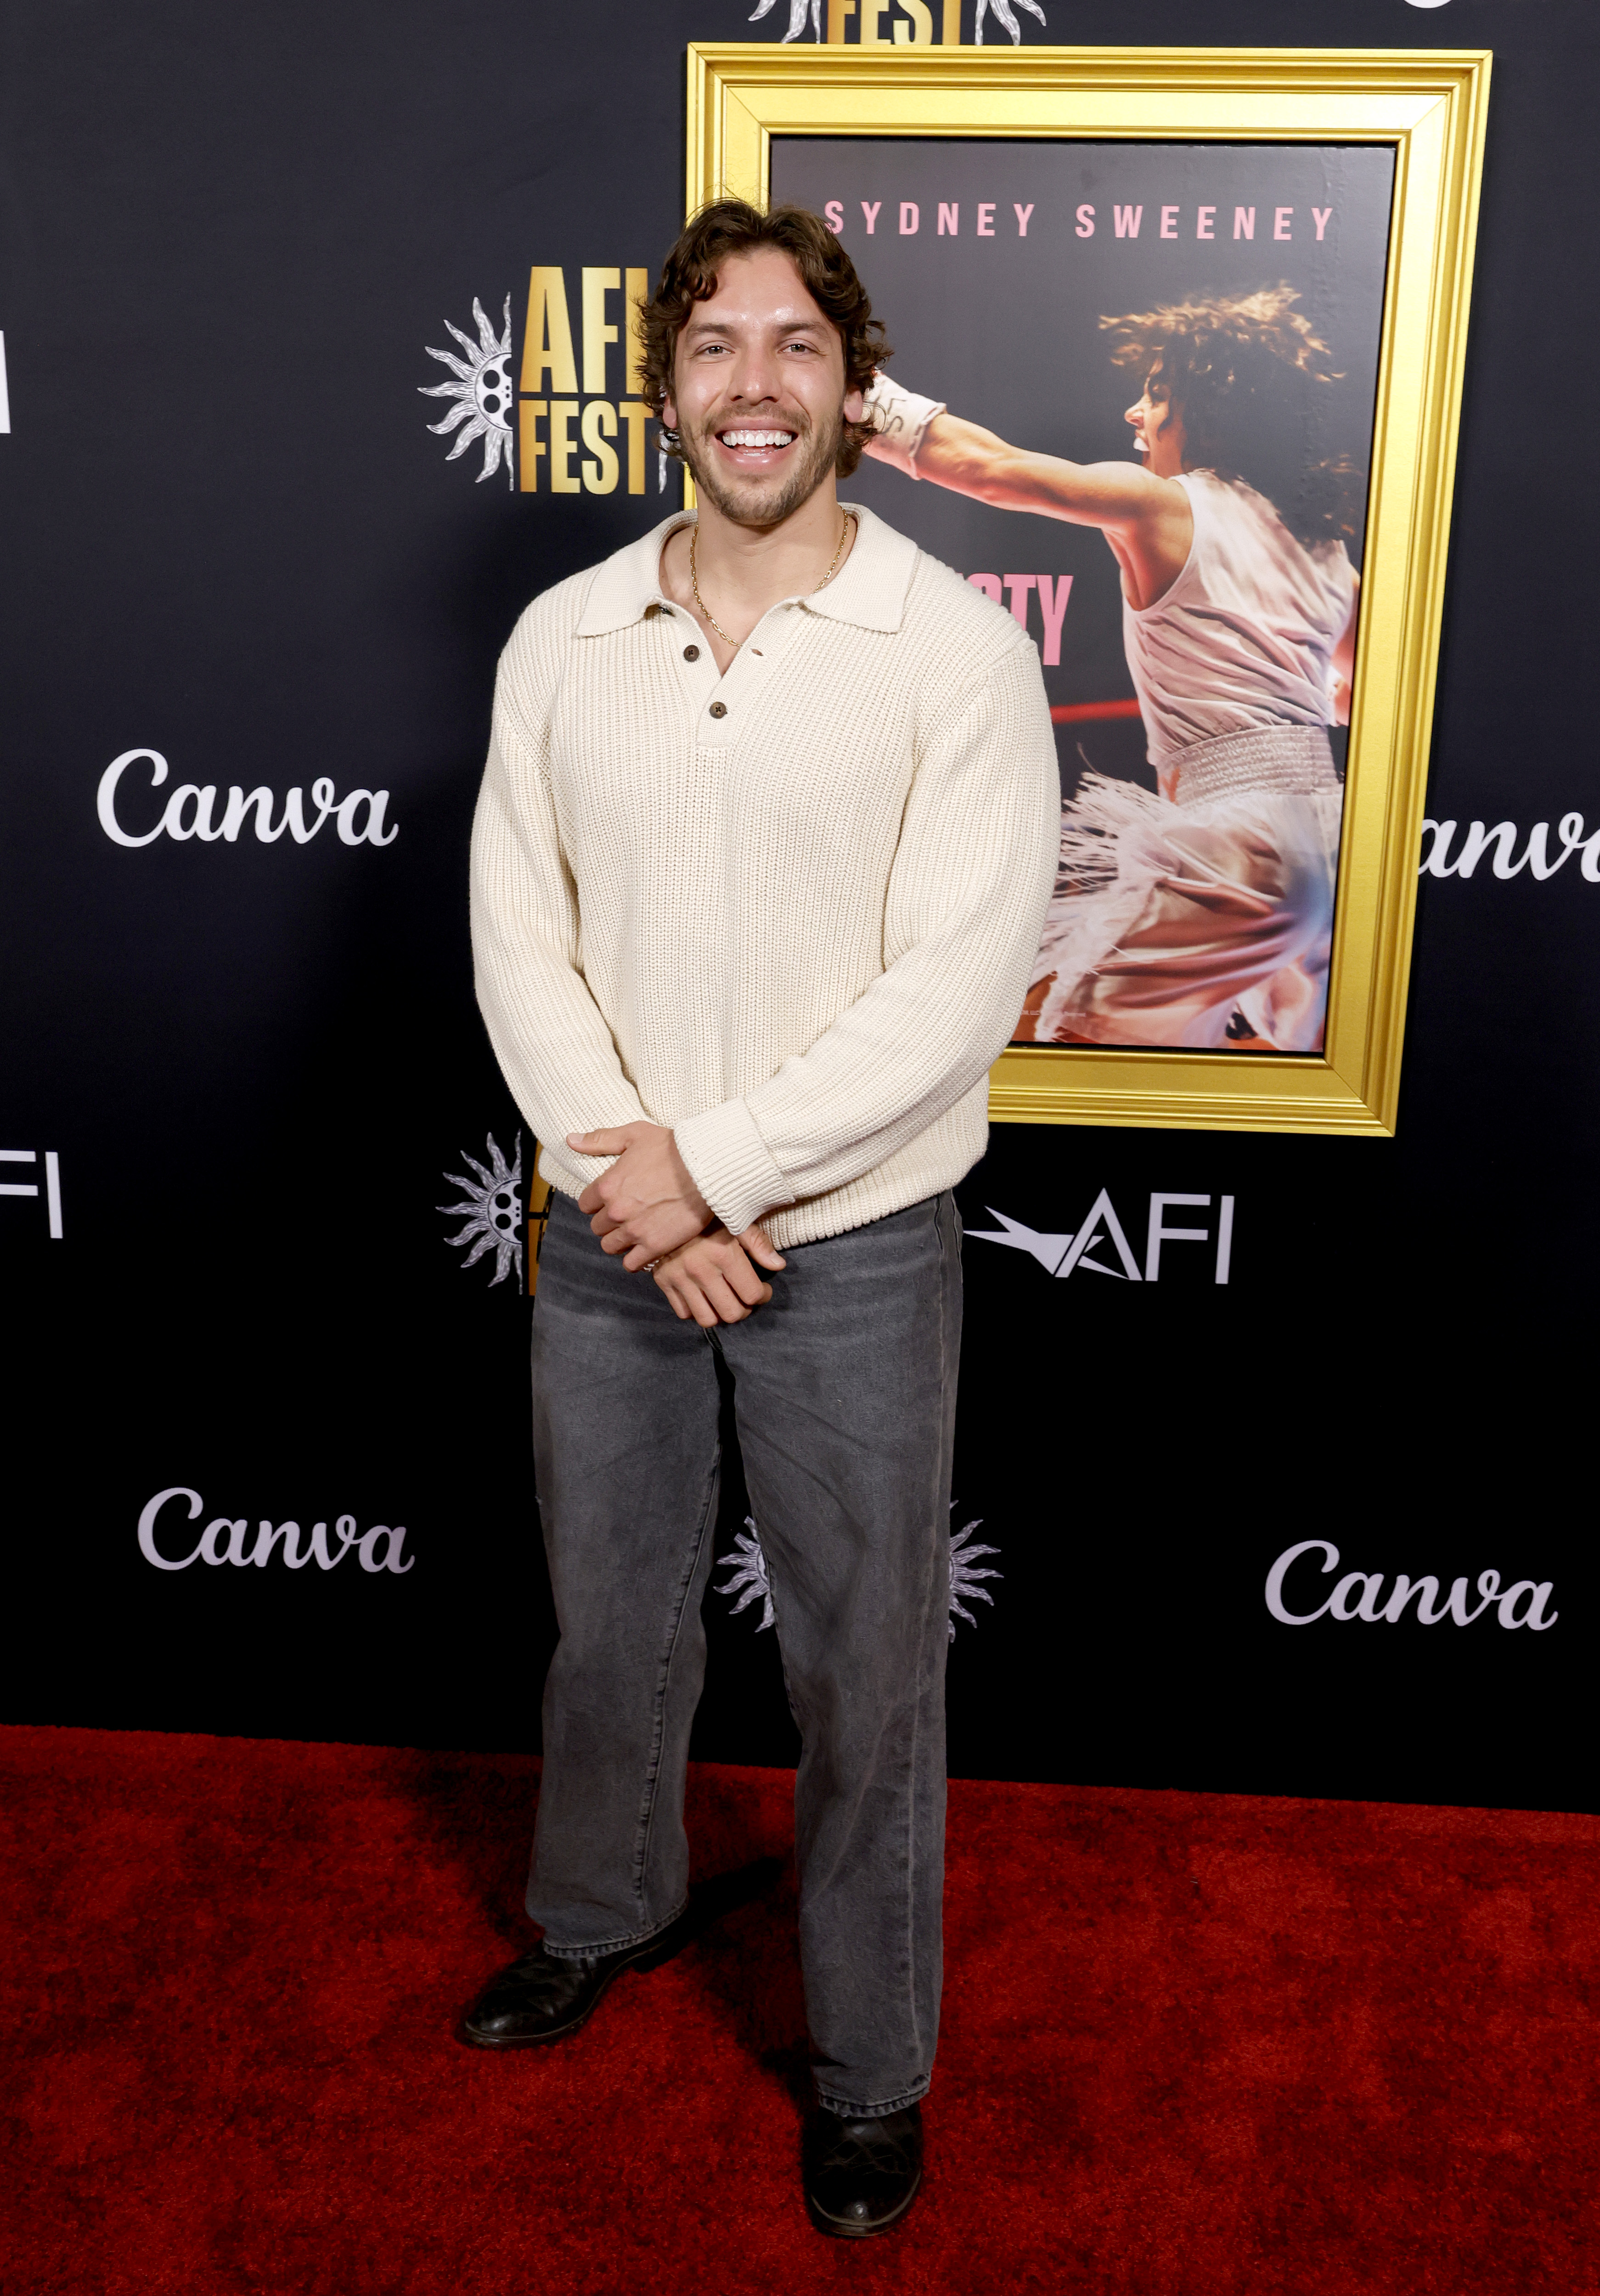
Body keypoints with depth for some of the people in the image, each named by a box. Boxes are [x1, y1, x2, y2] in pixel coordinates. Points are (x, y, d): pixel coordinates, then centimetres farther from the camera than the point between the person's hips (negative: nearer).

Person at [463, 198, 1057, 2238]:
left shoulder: (954, 648, -10)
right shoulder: (563, 639, 2)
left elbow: (958, 990, -16)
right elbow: (517, 930, -1)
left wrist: (711, 1167, -17)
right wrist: (619, 1170, -13)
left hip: (851, 1245, -3)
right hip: (608, 1236, 4)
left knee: (864, 1677, 11)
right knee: (609, 1623, 22)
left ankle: (870, 2067, 35)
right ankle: (603, 1911, 51)